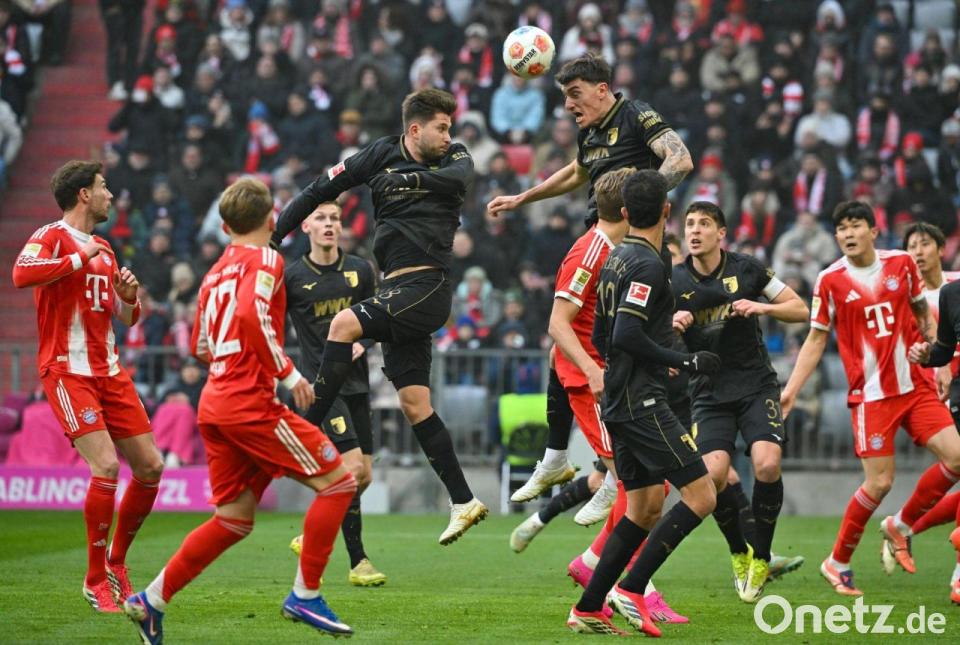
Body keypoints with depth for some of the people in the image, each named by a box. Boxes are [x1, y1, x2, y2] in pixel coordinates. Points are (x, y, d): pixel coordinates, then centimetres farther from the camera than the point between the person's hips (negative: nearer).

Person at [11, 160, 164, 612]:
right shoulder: (52, 237, -6)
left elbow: (124, 318, 25)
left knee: (150, 467, 5)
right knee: (106, 468, -18)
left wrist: (129, 297, 2)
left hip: (109, 371, 8)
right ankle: (96, 580, -5)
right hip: (68, 372, -8)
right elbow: (22, 274, -29)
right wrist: (81, 258, -21)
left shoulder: (103, 249, 17)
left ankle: (116, 558, 24)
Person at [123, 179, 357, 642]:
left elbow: (201, 347, 26)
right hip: (250, 403, -8)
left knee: (234, 519, 13)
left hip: (214, 405, 8)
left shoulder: (216, 272, 19)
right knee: (338, 482, -2)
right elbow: (252, 314, -23)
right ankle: (305, 596, -4)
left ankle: (151, 600, 11)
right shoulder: (265, 259, -4)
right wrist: (288, 373, -17)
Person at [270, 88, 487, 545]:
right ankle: (463, 502, 6)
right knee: (414, 403, 2)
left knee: (343, 324, -24)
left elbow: (457, 179, -21)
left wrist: (411, 178, -35)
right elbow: (322, 189, 12)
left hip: (427, 288, -5)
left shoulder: (454, 159, 3)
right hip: (397, 291, 5)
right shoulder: (381, 156, 9)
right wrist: (275, 236, 8)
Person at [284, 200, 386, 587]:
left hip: (356, 382, 6)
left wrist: (362, 343, -4)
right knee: (352, 467, -17)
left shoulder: (360, 271, 6)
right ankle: (357, 562, -7)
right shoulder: (292, 276, -5)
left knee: (363, 476, 8)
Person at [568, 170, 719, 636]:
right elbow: (627, 335, -23)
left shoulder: (616, 260, 14)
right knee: (701, 496, -9)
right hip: (643, 404, -10)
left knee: (645, 506, 14)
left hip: (618, 402, 10)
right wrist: (684, 362, -16)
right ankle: (631, 590, -11)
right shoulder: (649, 265, -15)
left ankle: (588, 609, 12)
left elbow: (601, 337, 21)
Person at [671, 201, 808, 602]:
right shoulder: (674, 281, 0)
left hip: (756, 385, -1)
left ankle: (760, 558, -1)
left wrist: (761, 308, -14)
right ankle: (738, 553, 8)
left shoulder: (746, 269, -1)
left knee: (767, 465, -22)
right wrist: (672, 326, -18)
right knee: (713, 474, -20)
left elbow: (801, 310, 4)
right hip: (709, 392, 1)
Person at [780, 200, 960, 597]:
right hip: (871, 394, -4)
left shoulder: (902, 264, 4)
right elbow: (816, 340, 3)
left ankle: (900, 526, 14)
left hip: (916, 384, 4)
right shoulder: (830, 280, -3)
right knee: (879, 482, -10)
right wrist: (790, 389, -5)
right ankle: (837, 563, 9)